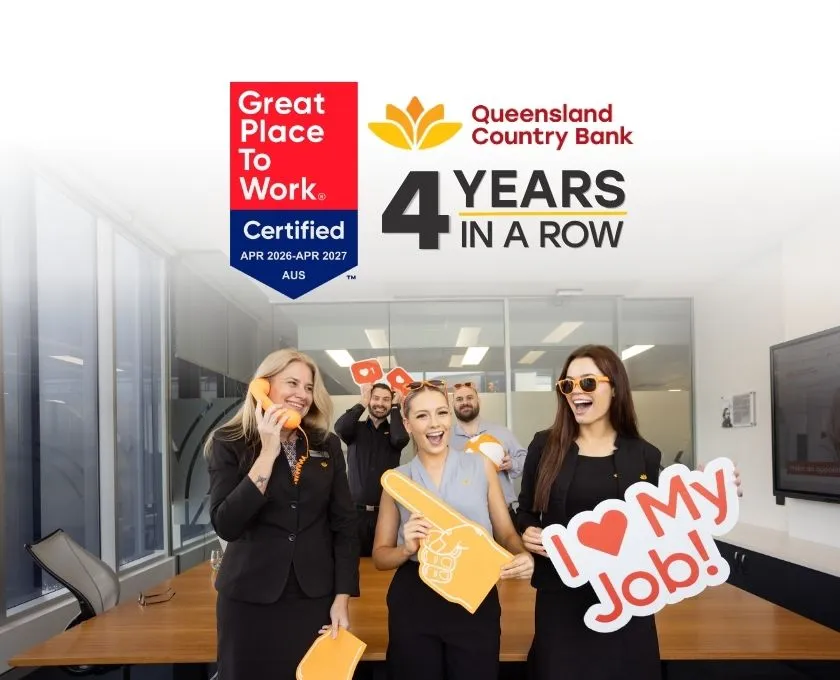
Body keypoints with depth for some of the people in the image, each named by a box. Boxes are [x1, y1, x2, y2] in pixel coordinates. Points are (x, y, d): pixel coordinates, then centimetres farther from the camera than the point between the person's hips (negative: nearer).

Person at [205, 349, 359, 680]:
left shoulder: (327, 445, 3)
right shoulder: (229, 444, -4)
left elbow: (344, 523, 4)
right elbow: (225, 526, -16)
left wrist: (342, 597, -2)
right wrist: (268, 453, -19)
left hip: (316, 598, 2)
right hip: (248, 600, -2)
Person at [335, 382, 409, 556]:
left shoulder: (393, 431, 6)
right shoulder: (357, 429, 6)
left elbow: (401, 438, -17)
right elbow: (340, 427, -16)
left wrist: (395, 407, -5)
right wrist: (363, 402, -7)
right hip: (357, 510, 0)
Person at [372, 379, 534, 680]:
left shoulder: (481, 466, 3)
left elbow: (506, 532, 6)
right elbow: (380, 556, 7)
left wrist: (523, 556, -16)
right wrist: (407, 549, -14)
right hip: (413, 602, 0)